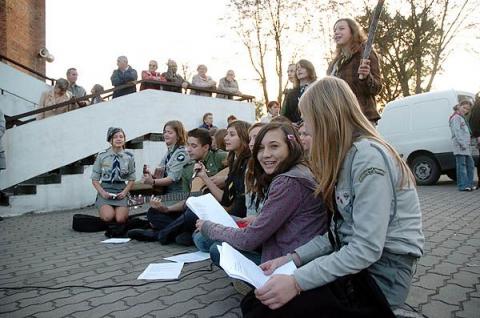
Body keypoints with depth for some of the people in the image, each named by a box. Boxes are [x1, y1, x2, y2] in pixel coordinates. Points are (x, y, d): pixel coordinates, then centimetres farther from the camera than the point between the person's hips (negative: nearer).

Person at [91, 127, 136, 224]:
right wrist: (102, 192, -11)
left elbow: (131, 179, 8)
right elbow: (95, 179, 4)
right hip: (105, 190, 0)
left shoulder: (129, 157, 2)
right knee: (108, 217, -24)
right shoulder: (102, 156, -1)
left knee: (120, 219, -21)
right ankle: (102, 209, 12)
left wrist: (124, 192, -8)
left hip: (121, 191, 1)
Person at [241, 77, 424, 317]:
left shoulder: (368, 155, -21)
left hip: (381, 272, -8)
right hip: (353, 260, 8)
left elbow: (367, 249, -24)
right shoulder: (346, 155, 9)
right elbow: (339, 232, 7)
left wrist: (298, 281, -24)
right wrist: (294, 258, -1)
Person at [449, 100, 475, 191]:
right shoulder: (456, 117, -7)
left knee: (470, 165, 13)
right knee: (462, 165, -10)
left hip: (466, 146, 11)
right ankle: (463, 186, -9)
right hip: (459, 146, -11)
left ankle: (469, 184, 18)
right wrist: (462, 144, -22)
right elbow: (457, 132, -17)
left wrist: (467, 144, 17)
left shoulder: (462, 118, 24)